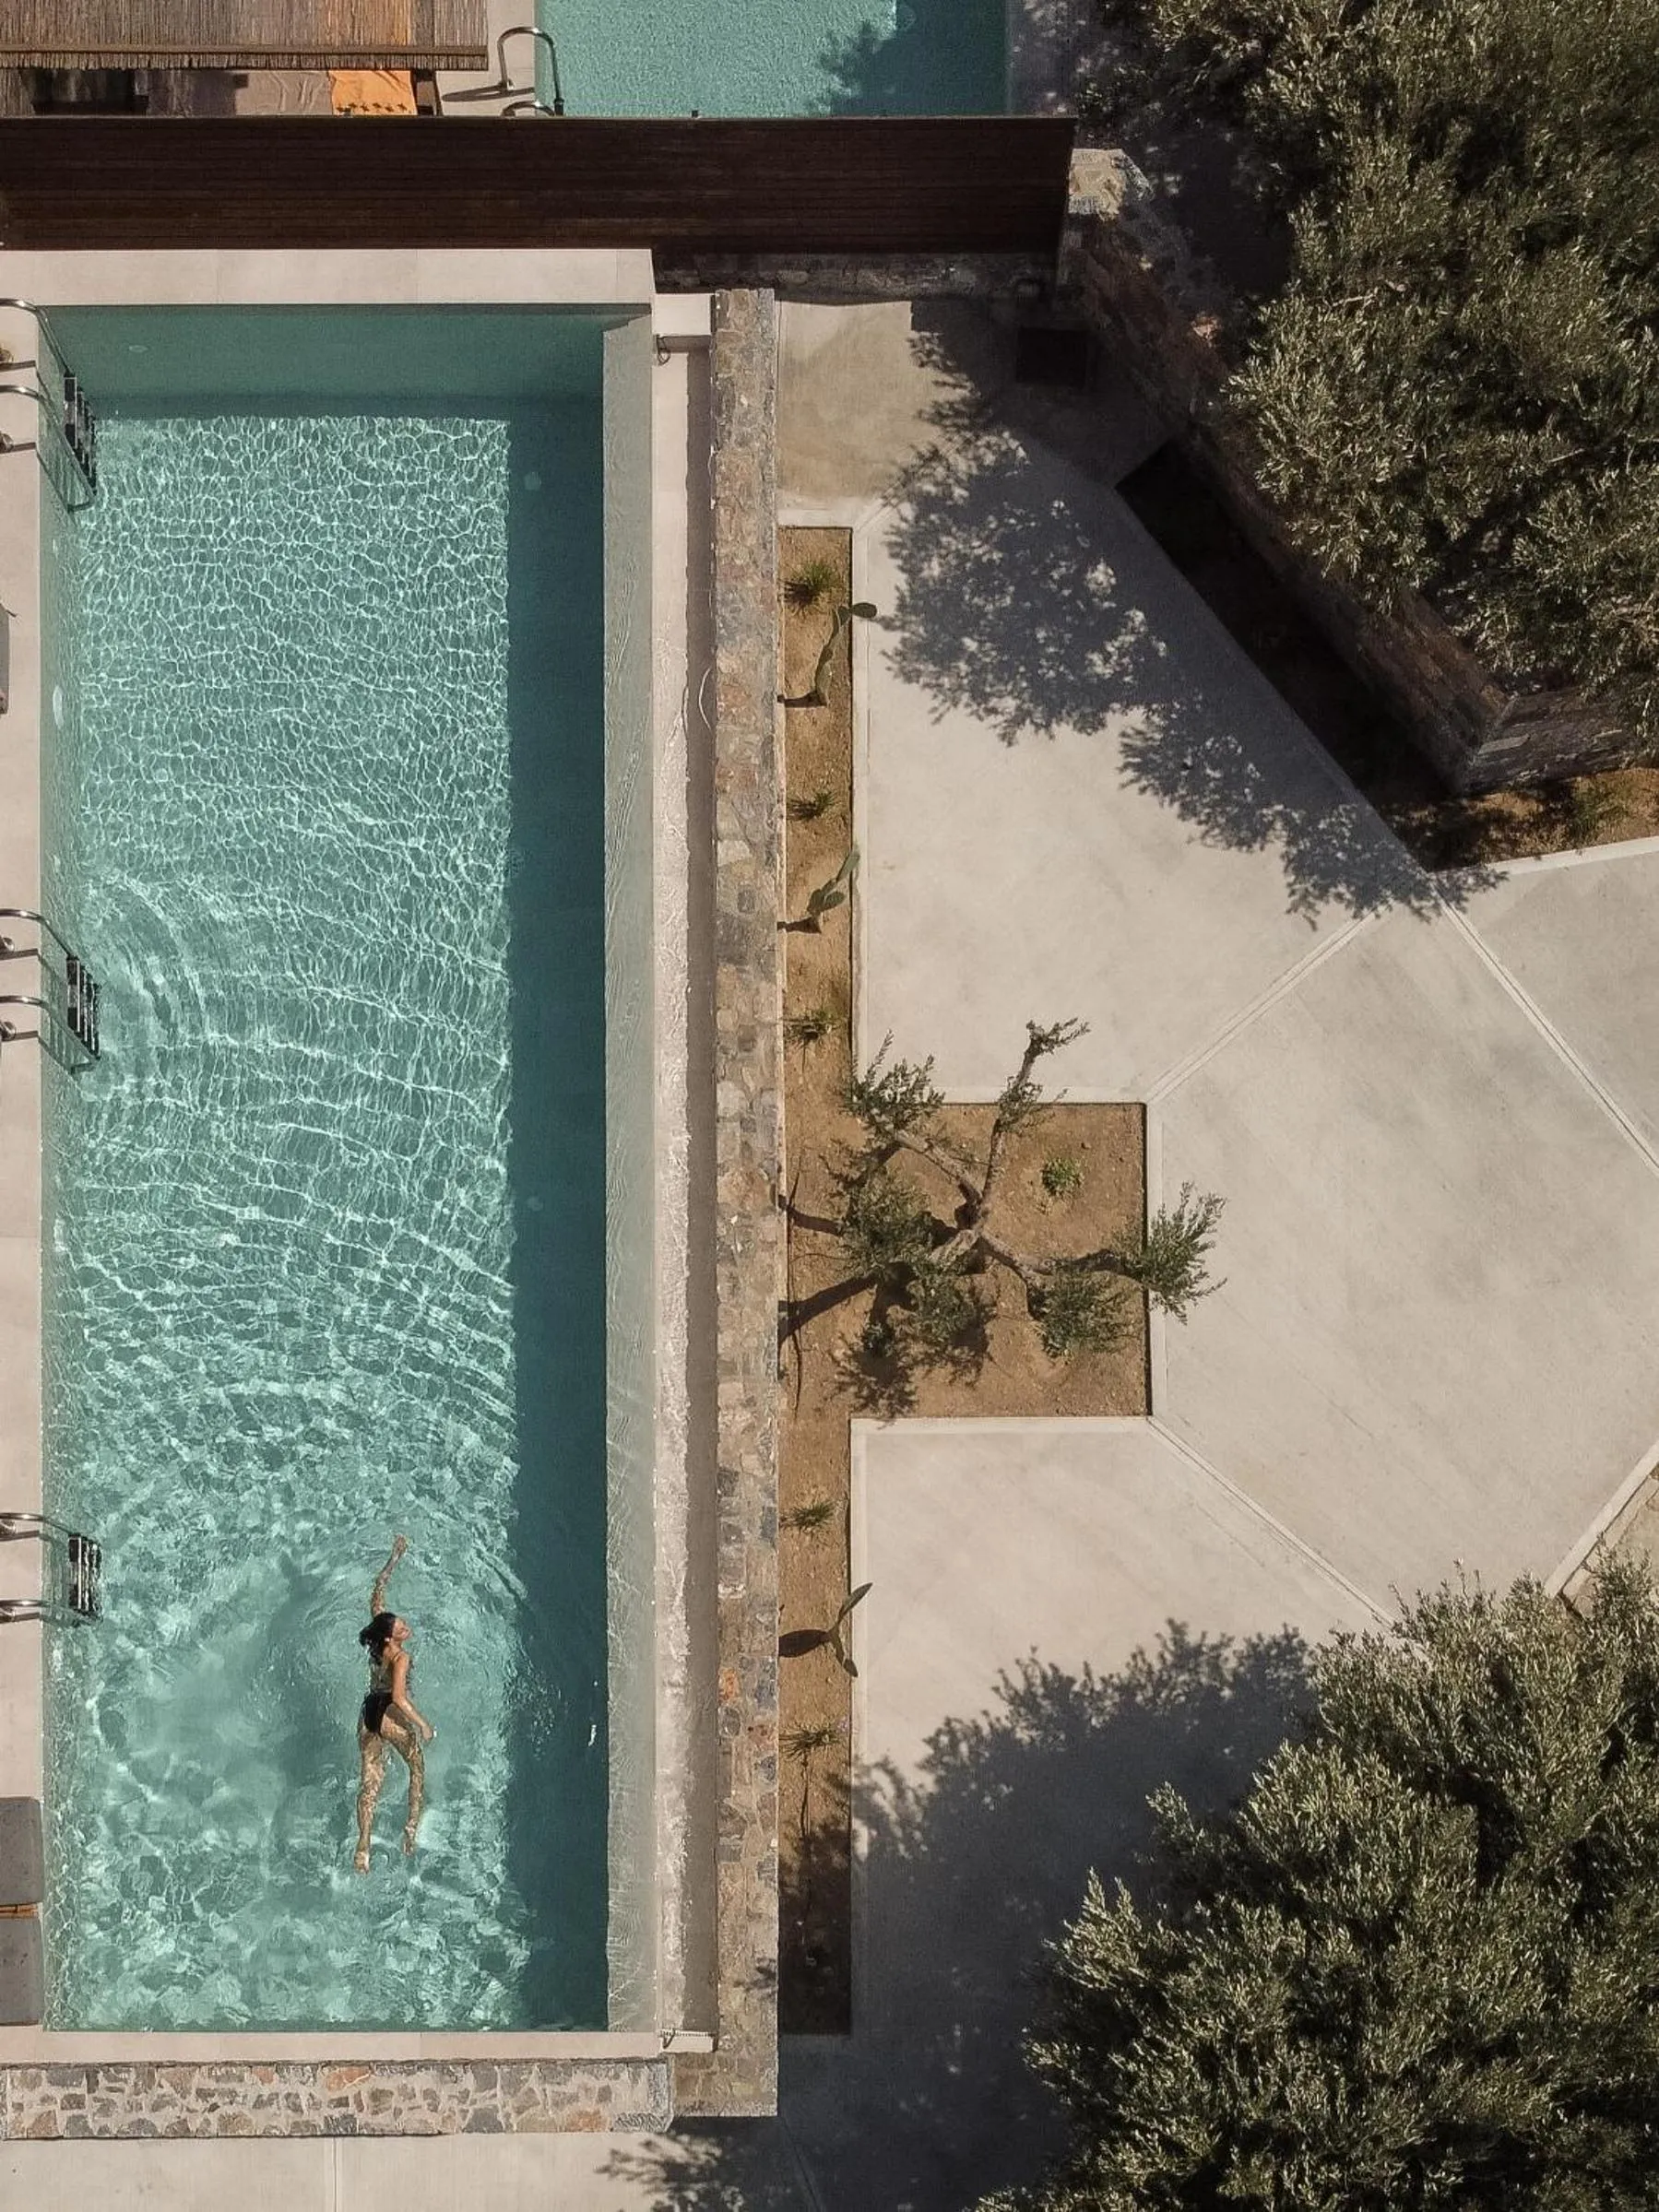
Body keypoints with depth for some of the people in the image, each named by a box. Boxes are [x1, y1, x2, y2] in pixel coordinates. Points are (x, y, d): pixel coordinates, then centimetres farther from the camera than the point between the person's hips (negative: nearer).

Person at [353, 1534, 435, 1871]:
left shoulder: (377, 1638, 3)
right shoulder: (400, 1657, -15)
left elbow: (378, 1590, 13)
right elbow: (399, 1697, -26)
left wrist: (395, 1556, 18)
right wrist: (422, 1724, -20)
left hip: (368, 1714, 6)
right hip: (390, 1715, -6)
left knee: (369, 1780, 2)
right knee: (417, 1767, 14)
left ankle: (363, 1846, -9)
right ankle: (412, 1825, -2)